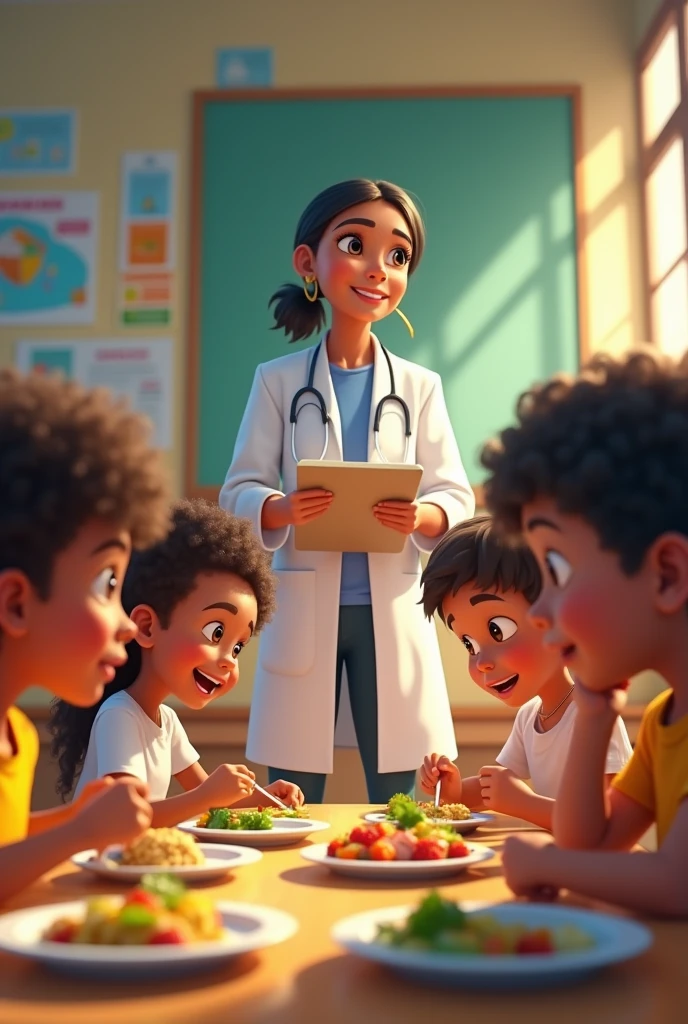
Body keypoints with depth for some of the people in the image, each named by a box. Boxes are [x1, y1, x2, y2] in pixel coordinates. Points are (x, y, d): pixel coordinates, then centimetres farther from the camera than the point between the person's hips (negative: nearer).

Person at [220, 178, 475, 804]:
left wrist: (420, 516, -21)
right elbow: (238, 491, -1)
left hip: (392, 607, 1)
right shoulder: (278, 380, 3)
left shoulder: (420, 387, 4)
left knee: (398, 801, 8)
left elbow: (458, 496, 2)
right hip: (304, 606, 0)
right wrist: (281, 509, -23)